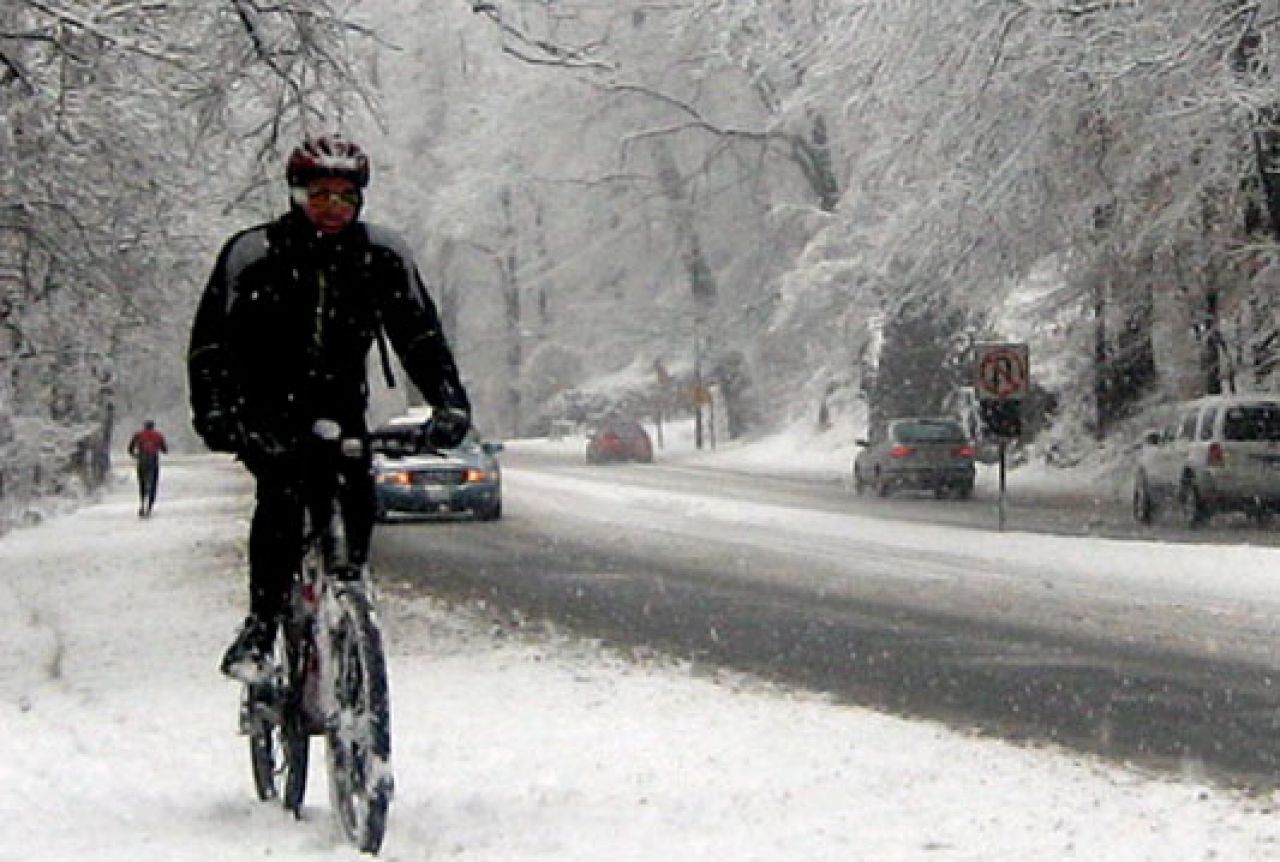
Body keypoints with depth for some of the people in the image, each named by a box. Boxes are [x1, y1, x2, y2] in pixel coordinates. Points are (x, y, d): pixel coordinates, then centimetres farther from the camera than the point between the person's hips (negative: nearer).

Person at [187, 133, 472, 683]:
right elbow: (210, 339, -14)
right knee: (282, 492, -28)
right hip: (268, 407, -3)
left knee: (358, 487, -24)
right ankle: (260, 628, -23)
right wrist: (213, 412, -29)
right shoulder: (253, 254, -12)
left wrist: (449, 400, -18)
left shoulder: (382, 257, -4)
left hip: (340, 402, 3)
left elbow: (420, 333, -3)